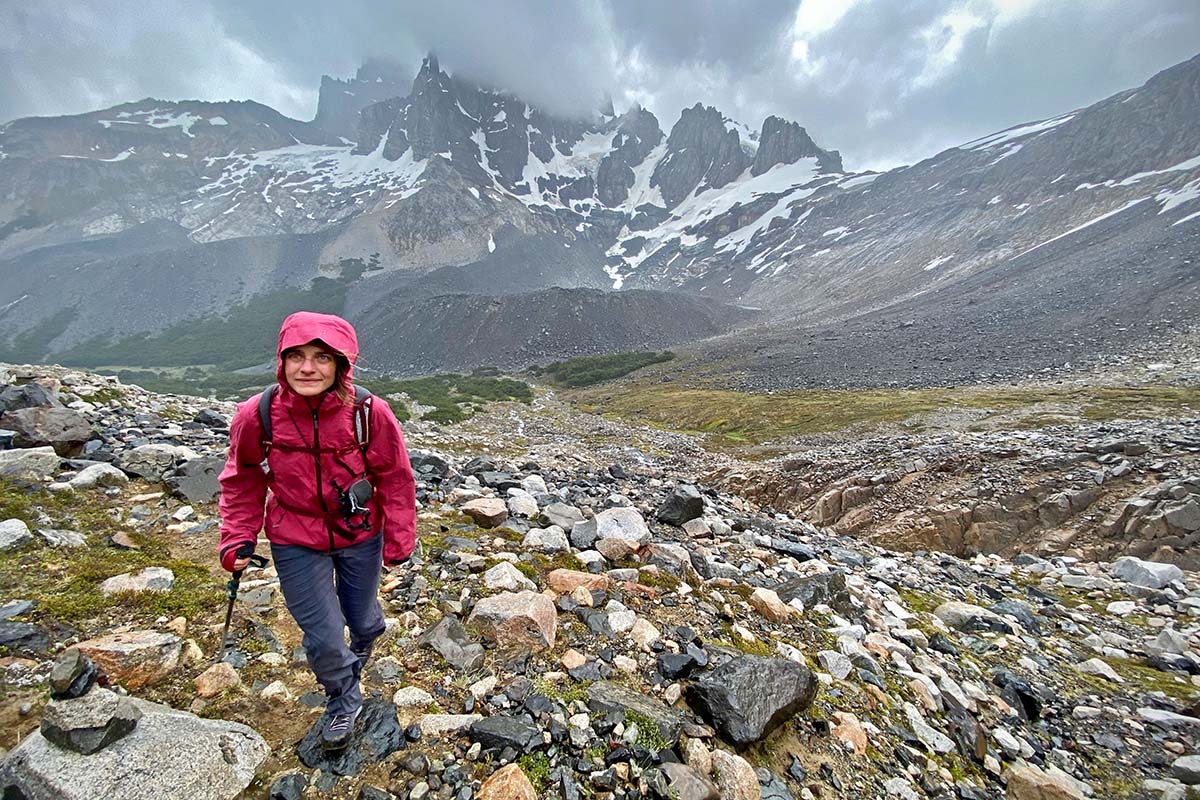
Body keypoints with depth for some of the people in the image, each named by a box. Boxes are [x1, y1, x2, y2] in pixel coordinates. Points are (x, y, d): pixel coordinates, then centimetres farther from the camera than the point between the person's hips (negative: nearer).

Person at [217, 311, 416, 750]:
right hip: (296, 542, 0)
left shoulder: (370, 414, -24)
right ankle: (343, 702, 40)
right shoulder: (257, 415, -19)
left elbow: (395, 479, -11)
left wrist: (399, 541, -6)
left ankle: (354, 662, 60)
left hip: (361, 535, 0)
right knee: (323, 638, 5)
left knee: (364, 622, 20)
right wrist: (238, 539, -2)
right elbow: (242, 479, 1)